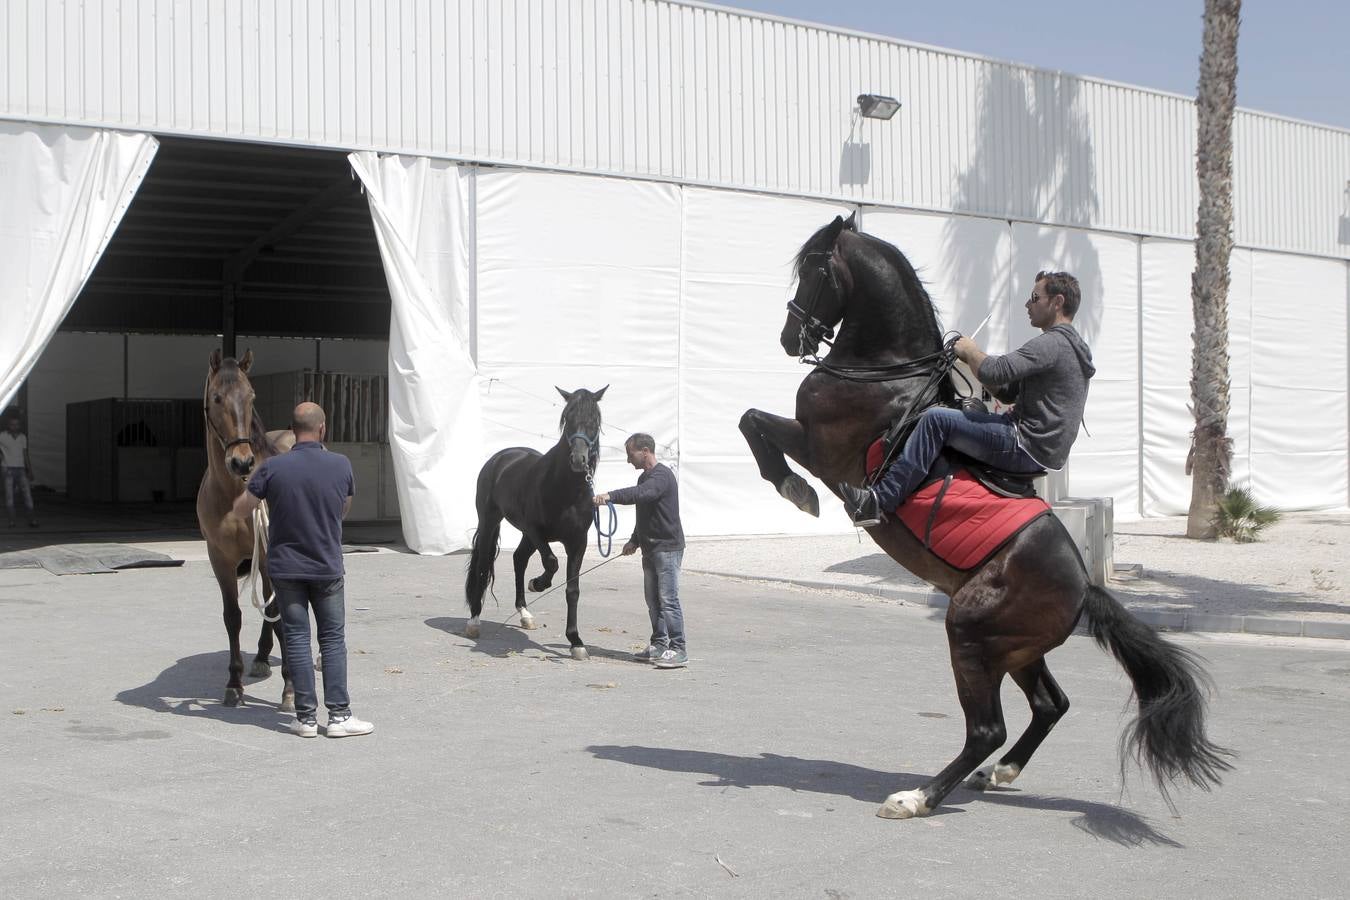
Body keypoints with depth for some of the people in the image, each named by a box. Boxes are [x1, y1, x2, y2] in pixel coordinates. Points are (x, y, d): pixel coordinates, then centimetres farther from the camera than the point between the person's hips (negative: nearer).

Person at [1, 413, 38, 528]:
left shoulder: (23, 437, 12)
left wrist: (30, 471, 11)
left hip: (21, 469, 3)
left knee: (27, 493, -5)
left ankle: (32, 520, -7)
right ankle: (11, 521, 2)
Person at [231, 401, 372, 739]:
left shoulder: (273, 468, -11)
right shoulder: (341, 465, -8)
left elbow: (240, 509, 0)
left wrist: (256, 486, 18)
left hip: (285, 568, 0)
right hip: (328, 568, 0)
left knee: (297, 639, 6)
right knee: (333, 640, 9)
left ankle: (306, 717, 8)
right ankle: (338, 715, 7)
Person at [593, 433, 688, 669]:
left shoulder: (662, 475, -15)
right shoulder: (645, 477, 17)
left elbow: (640, 494, -35)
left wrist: (611, 496, -44)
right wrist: (635, 540, 19)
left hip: (668, 548, -10)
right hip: (651, 548, 10)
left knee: (668, 599, -11)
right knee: (653, 599, 13)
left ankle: (678, 650, -9)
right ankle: (659, 645, 21)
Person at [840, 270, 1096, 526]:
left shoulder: (1052, 343, -13)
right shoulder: (1071, 344, 22)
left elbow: (994, 372, -25)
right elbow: (1009, 392, 23)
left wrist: (970, 350, -4)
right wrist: (974, 359, 10)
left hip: (1027, 448, -11)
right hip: (1042, 452, 11)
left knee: (936, 418, -19)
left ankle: (879, 501, -22)